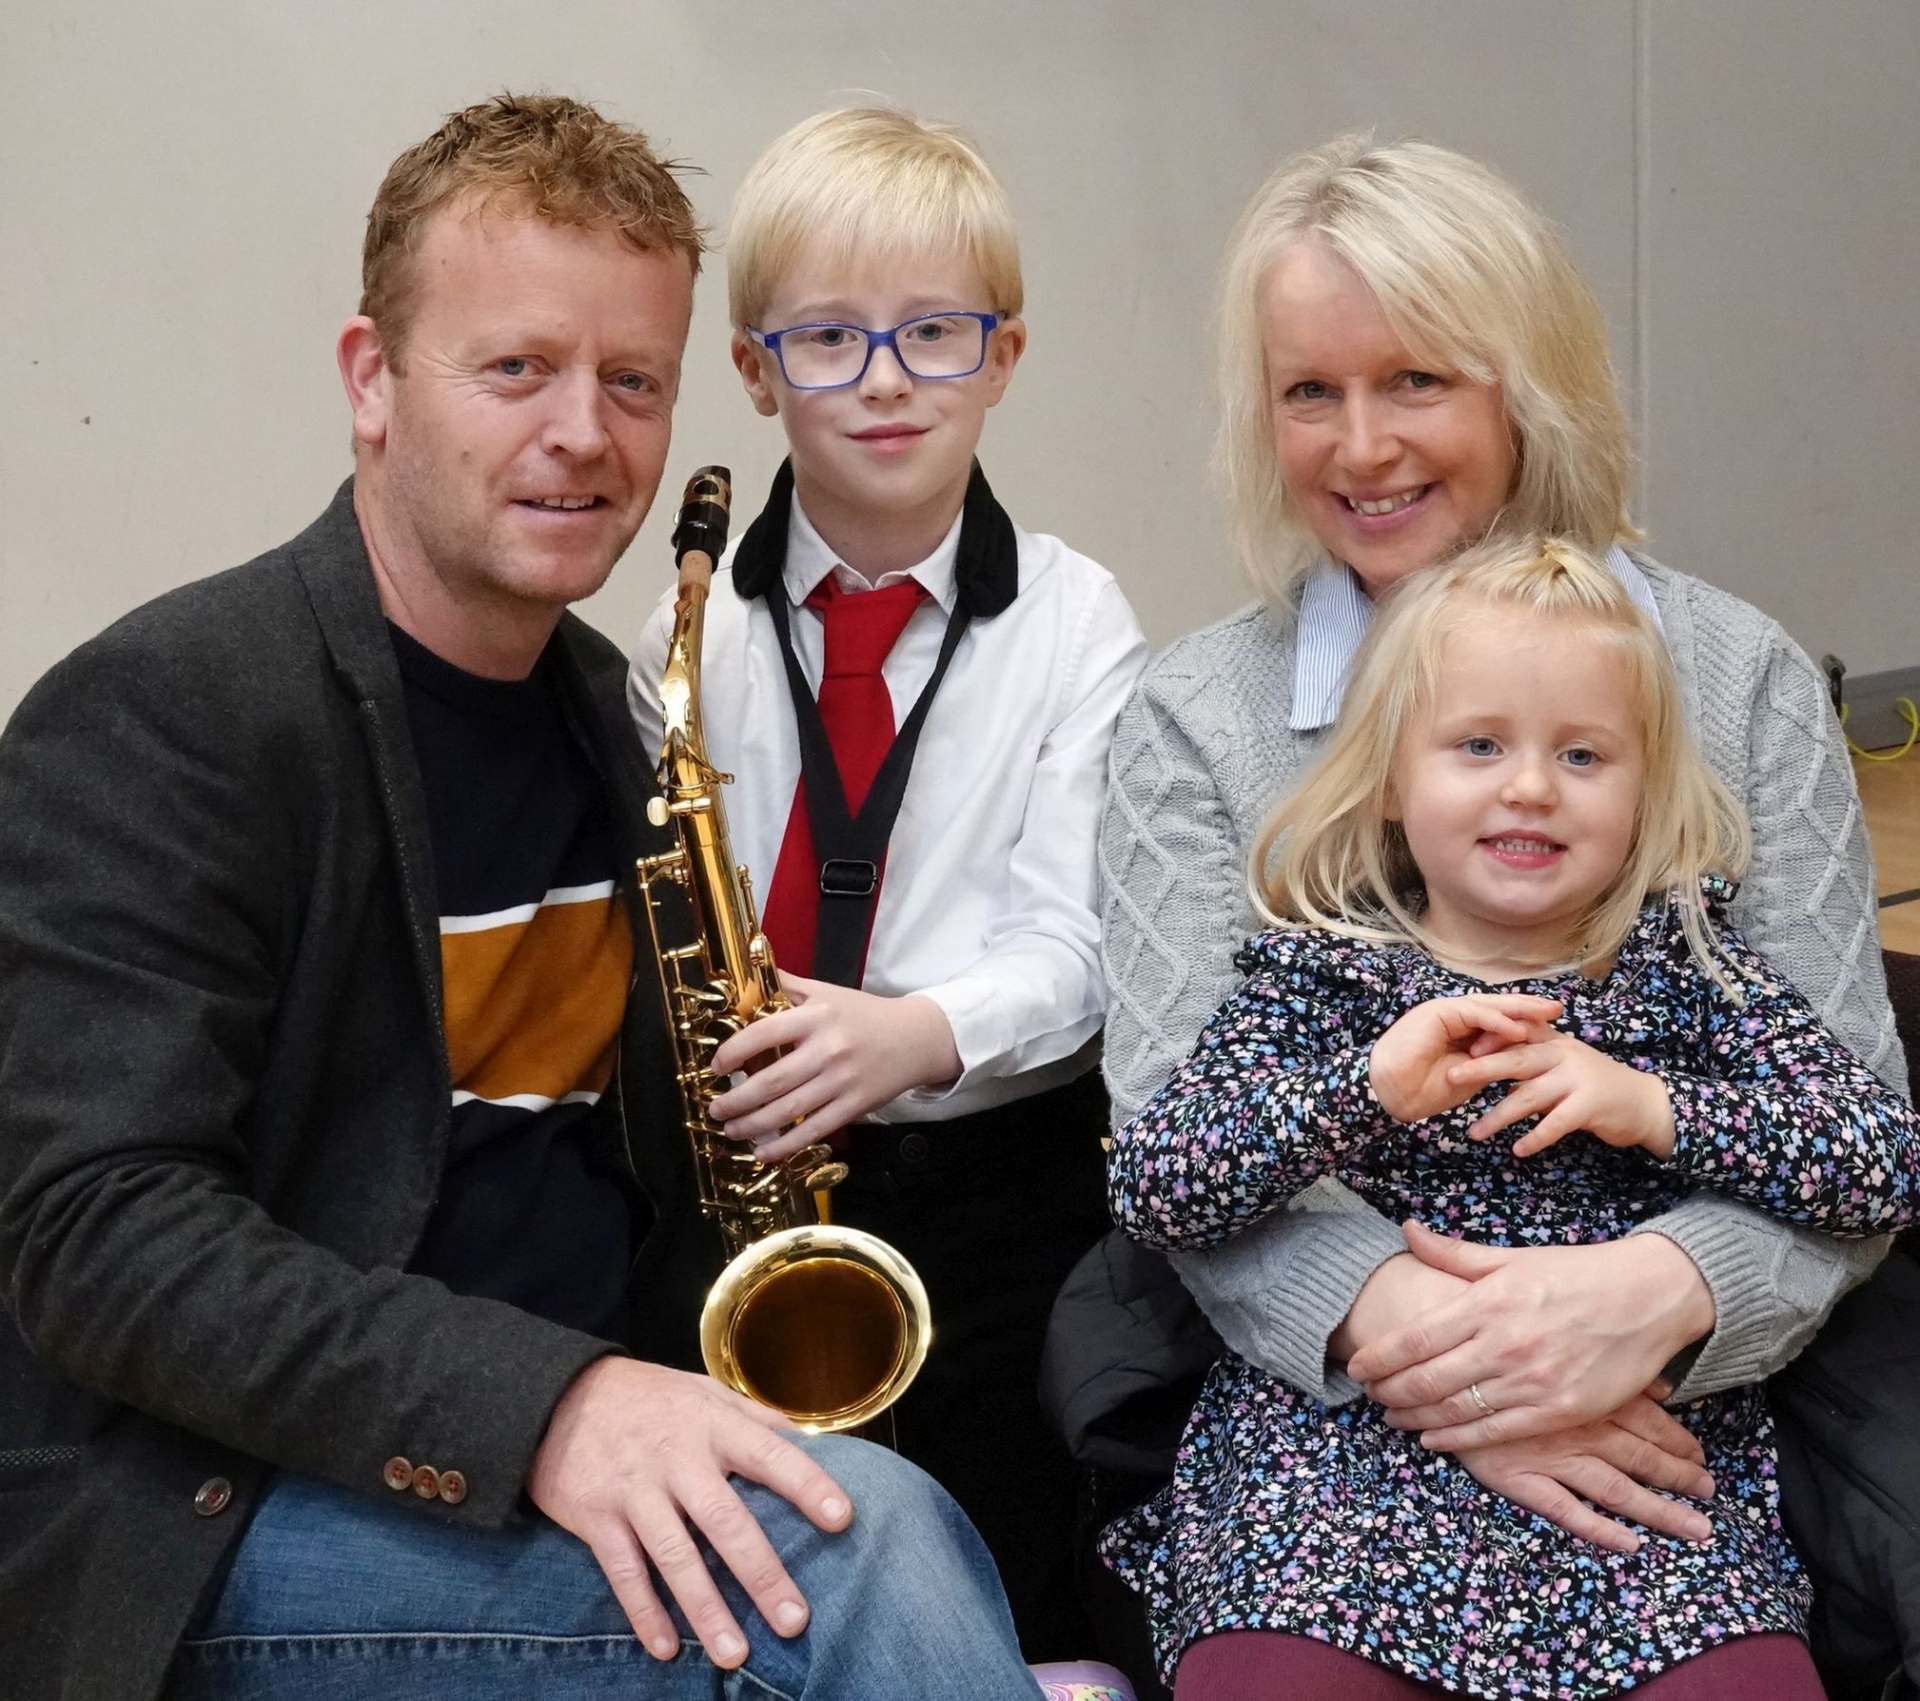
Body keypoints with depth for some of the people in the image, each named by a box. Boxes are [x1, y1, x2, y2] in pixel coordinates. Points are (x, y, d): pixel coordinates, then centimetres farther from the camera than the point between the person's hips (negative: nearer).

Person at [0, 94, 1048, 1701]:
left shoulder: (594, 698, 10)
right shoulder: (156, 721, -13)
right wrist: (537, 1404, -31)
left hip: (592, 1443, 7)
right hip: (226, 1515, -6)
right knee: (861, 1553, -27)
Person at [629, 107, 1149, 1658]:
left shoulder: (1073, 625, -3)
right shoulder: (700, 627, 2)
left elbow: (1074, 943, -8)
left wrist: (921, 1033, -26)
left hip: (999, 1174, -2)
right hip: (750, 1178, 2)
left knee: (1011, 1616, 3)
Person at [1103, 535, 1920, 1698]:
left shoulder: (1692, 969, 9)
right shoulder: (1321, 977, 5)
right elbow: (1149, 1191, -6)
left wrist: (1658, 1109, -13)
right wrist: (1366, 1090, -20)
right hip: (1343, 1439, -1)